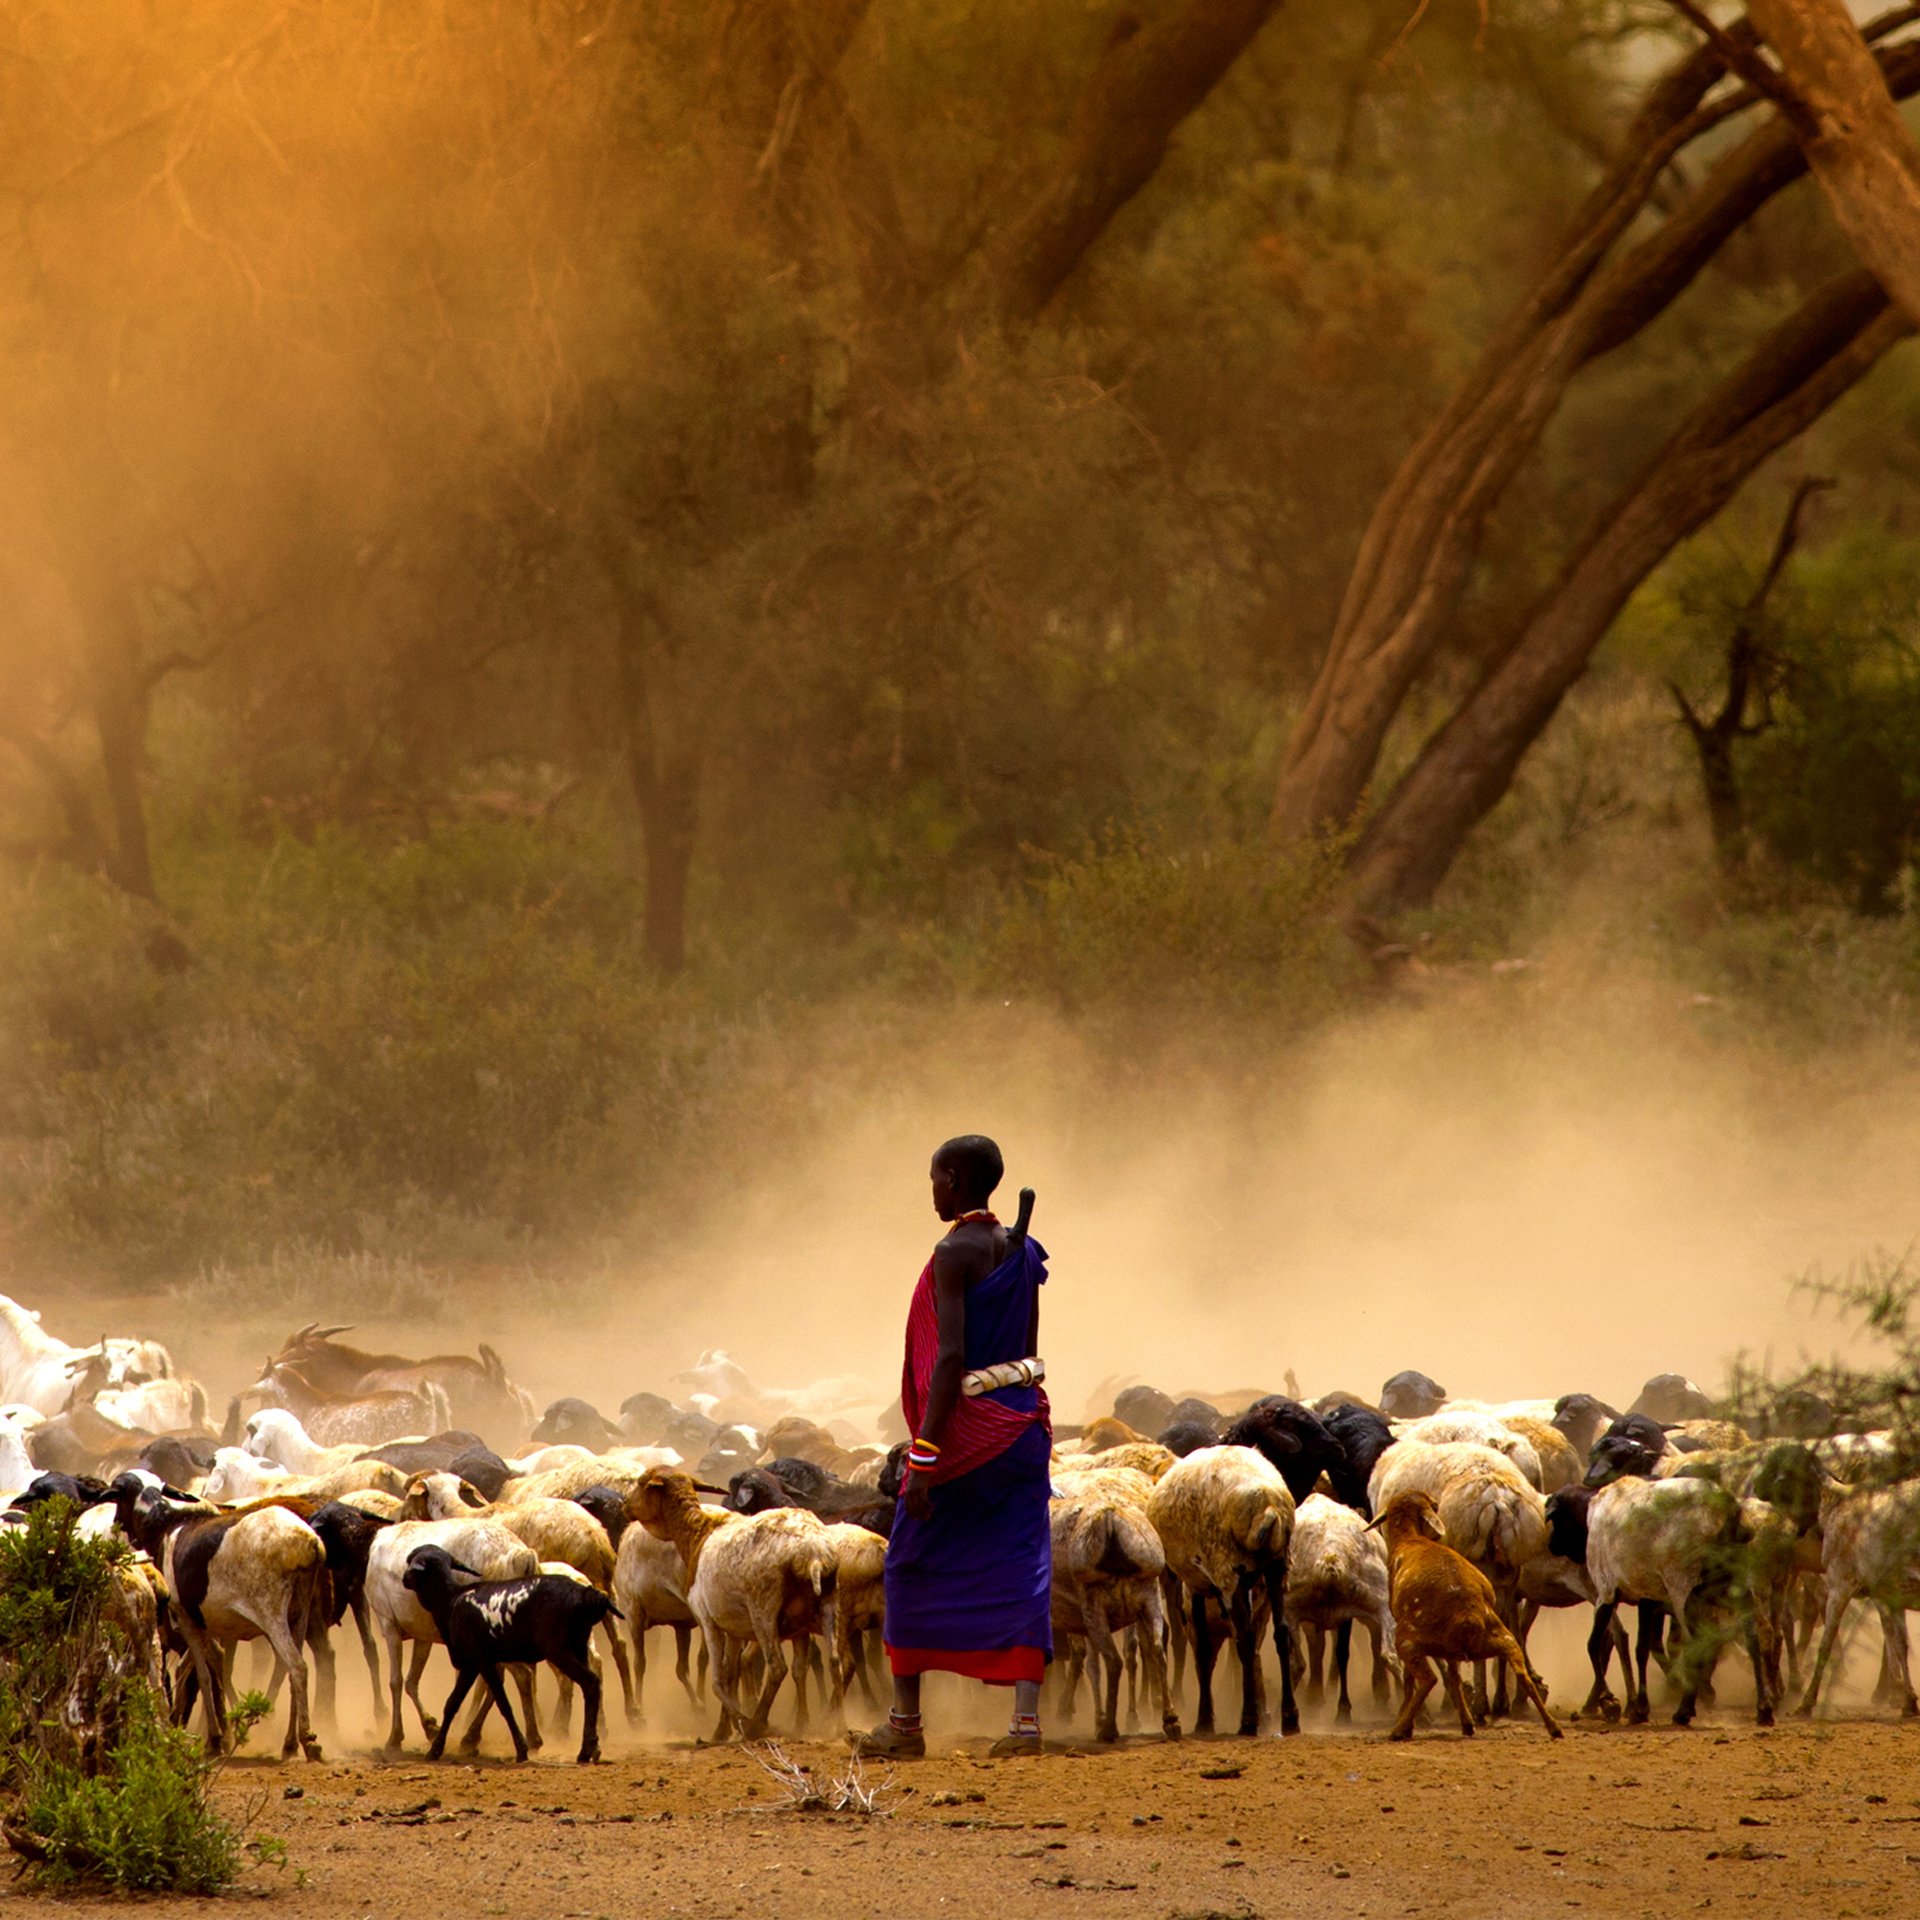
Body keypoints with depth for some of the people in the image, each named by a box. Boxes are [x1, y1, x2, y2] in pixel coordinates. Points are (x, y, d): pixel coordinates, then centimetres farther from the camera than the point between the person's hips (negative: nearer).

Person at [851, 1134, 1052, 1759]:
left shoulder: (955, 1254, -14)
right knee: (1020, 1572, 4)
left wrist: (923, 1456, -21)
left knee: (911, 1568, 7)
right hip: (1024, 1423, 7)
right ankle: (1026, 1719, -6)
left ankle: (905, 1724, 12)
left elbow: (950, 1358, -20)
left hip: (967, 1427, -7)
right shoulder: (1022, 1254, 10)